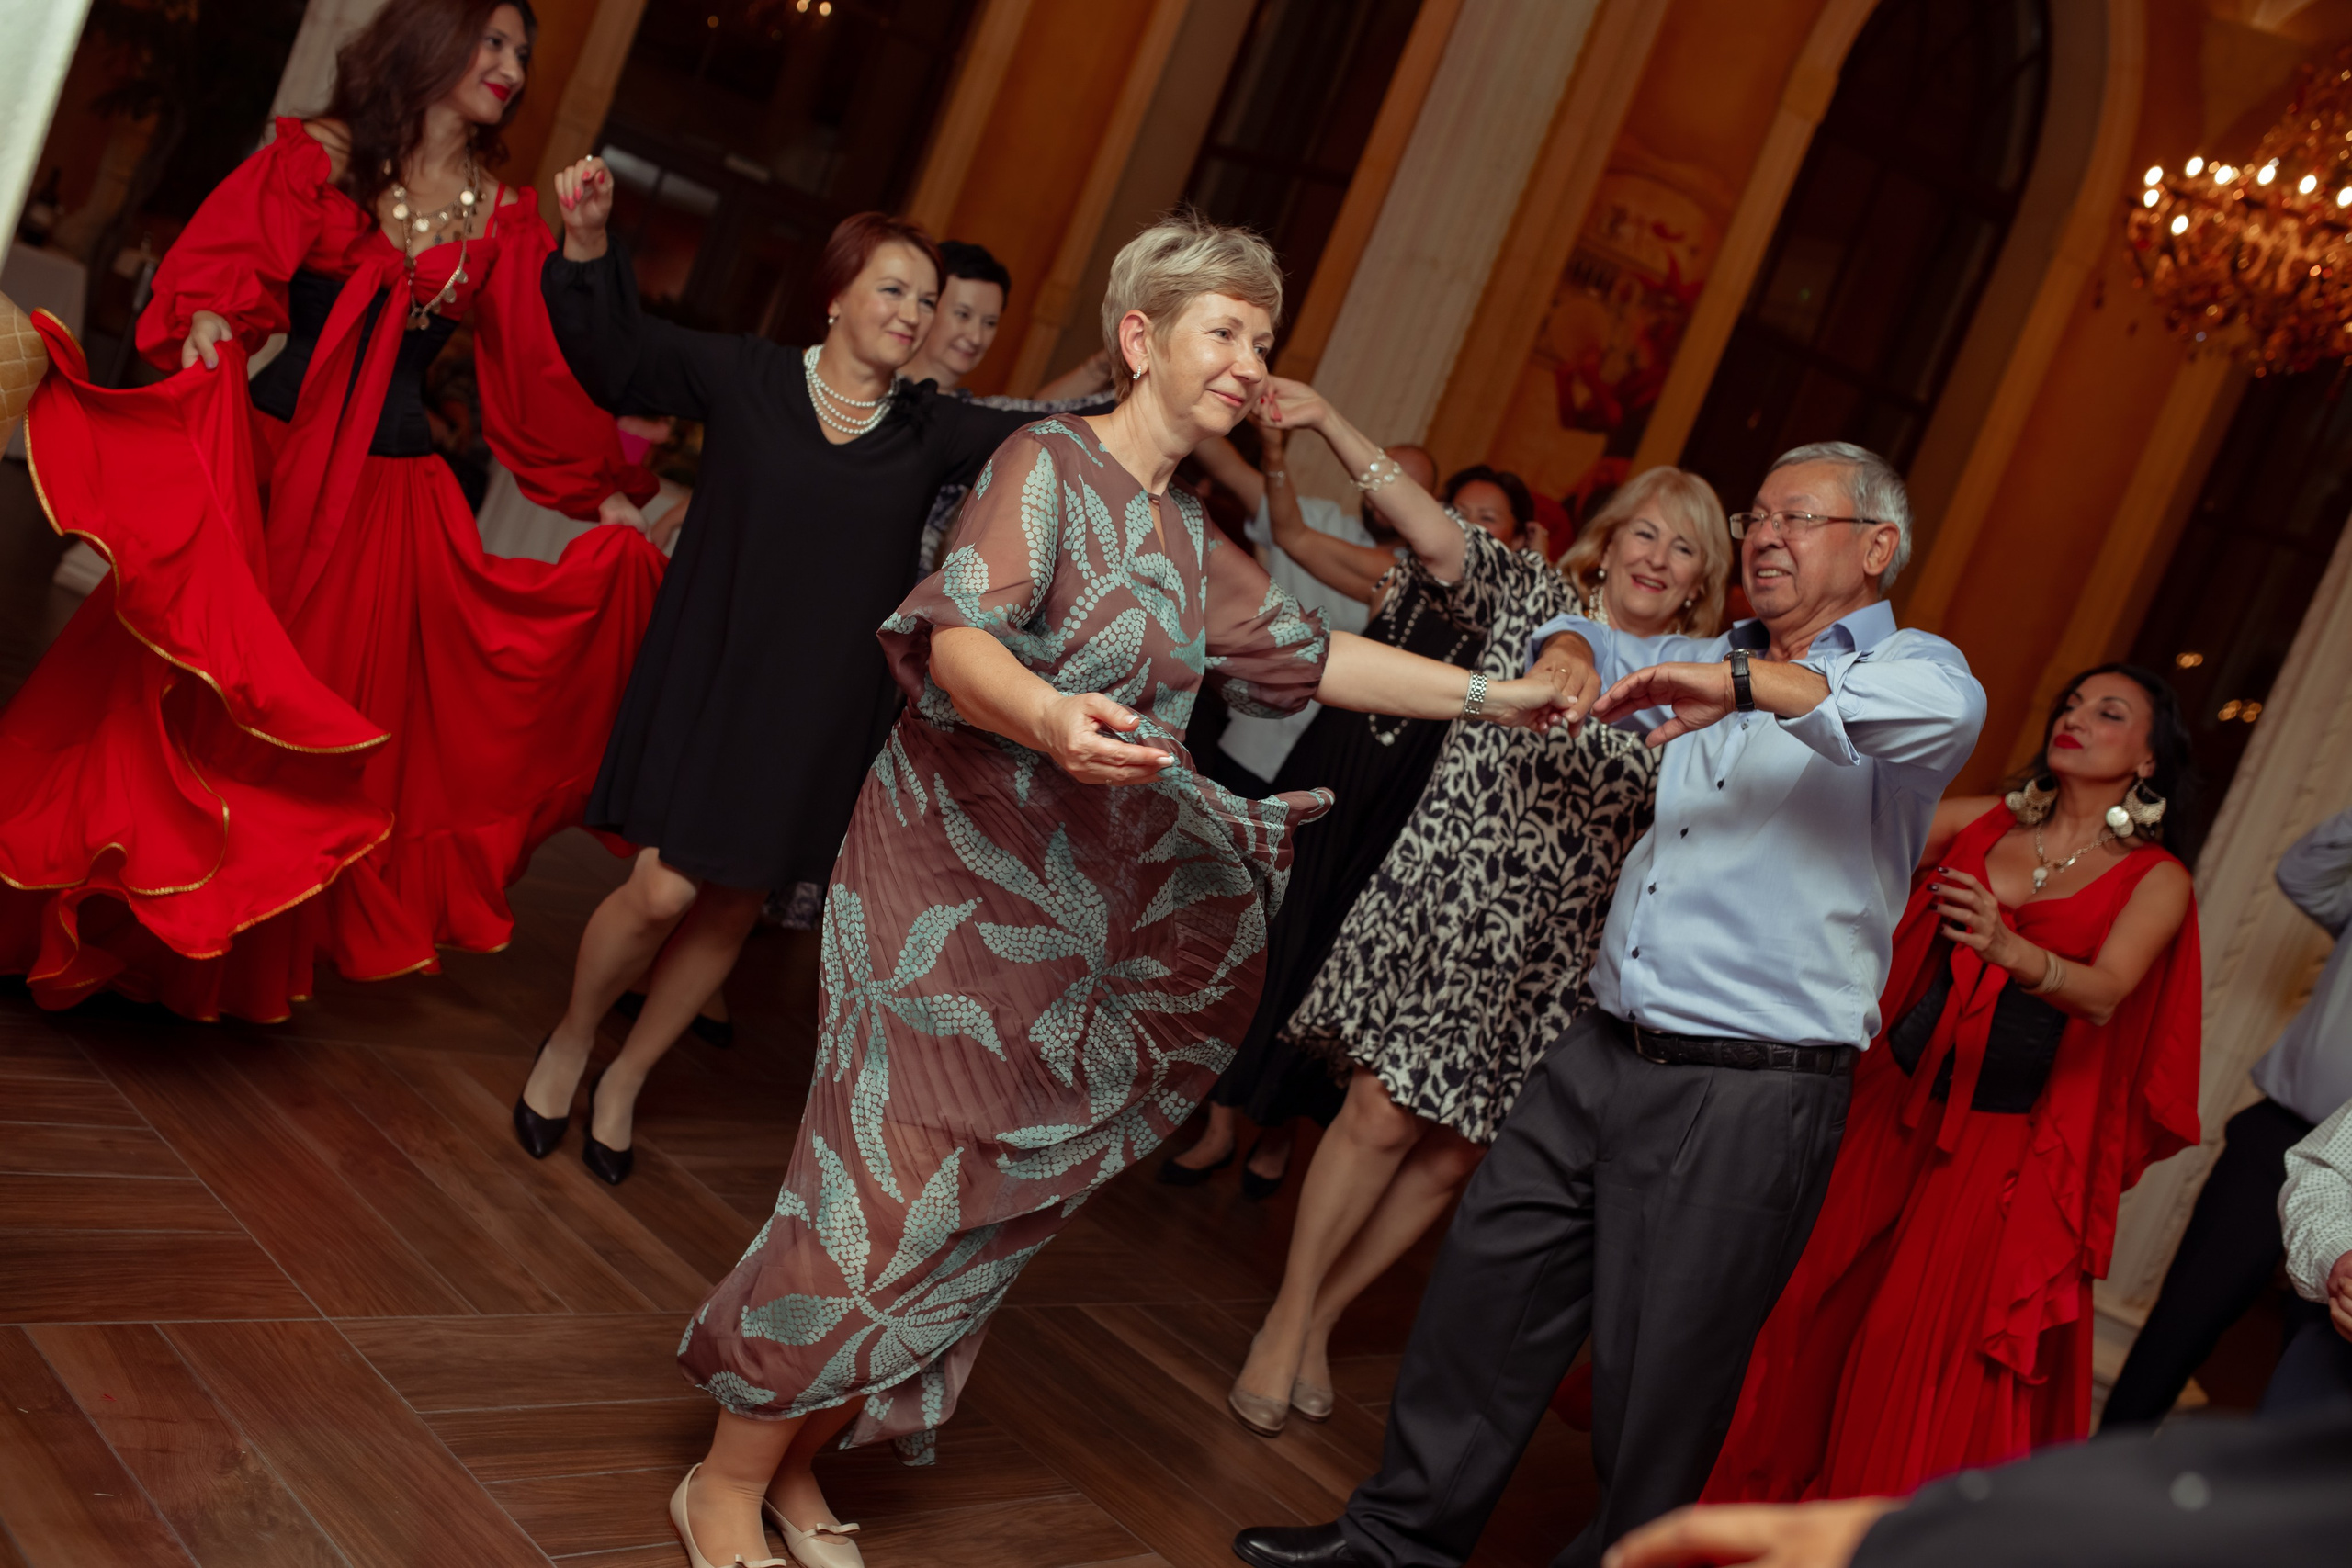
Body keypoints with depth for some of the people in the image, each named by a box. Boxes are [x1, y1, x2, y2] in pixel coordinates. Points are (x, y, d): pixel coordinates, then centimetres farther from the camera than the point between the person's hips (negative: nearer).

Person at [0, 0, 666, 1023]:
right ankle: (107, 934, 21)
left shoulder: (501, 217, 8)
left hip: (389, 498, 3)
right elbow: (227, 264, -10)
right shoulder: (317, 156, 1)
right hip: (266, 458, -3)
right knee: (192, 691, 1)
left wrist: (605, 493, 9)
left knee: (329, 712, 8)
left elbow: (536, 371, 10)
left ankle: (229, 964, 27)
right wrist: (209, 323, -31)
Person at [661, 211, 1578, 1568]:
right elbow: (952, 632, -24)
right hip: (958, 888, -8)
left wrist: (1484, 695, 17)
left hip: (1078, 920, 8)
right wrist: (1048, 712, -44)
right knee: (883, 1192, -7)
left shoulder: (1191, 542, 17)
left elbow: (1310, 652, 22)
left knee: (978, 1208, 10)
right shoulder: (1049, 466, -10)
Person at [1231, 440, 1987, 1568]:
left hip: (1745, 1100, -7)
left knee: (1658, 1378, 2)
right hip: (1603, 1051, 7)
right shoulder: (1723, 662, 18)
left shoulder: (1899, 669, -4)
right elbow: (1596, 647, 31)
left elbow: (1952, 709, -28)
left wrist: (1745, 685, -37)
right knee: (1483, 1285, 12)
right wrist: (1570, 652, 6)